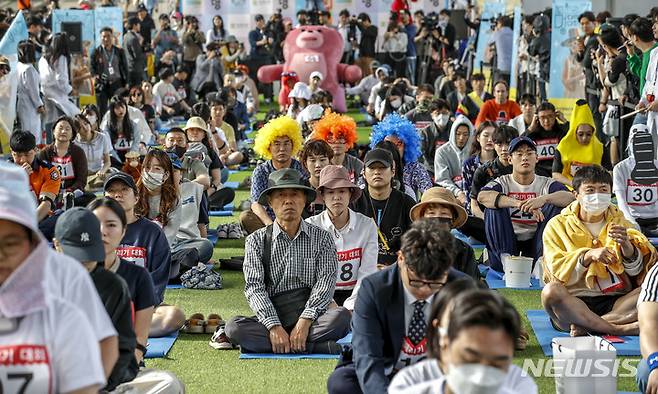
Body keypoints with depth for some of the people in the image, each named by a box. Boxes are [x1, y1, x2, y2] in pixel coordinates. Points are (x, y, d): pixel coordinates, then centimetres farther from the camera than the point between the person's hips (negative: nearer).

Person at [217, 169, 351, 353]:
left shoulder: (322, 239, 7)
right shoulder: (256, 241, 6)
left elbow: (325, 282, -4)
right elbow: (254, 288, -5)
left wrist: (305, 322, -20)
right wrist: (274, 327, -20)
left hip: (311, 318, 0)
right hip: (271, 317, 1)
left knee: (341, 316, -30)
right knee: (234, 326, -29)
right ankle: (320, 347, -30)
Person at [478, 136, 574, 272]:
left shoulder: (547, 183, 3)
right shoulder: (503, 182, 0)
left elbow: (570, 197, -18)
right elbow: (482, 196, -24)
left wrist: (544, 199, -39)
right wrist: (519, 203, -37)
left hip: (535, 244, 1)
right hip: (508, 242, -1)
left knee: (556, 206, -16)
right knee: (494, 206, -21)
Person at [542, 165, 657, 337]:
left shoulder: (619, 223, 15)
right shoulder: (558, 226, 7)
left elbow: (637, 271, 3)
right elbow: (557, 271, -6)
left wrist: (626, 245, -17)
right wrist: (588, 256, -21)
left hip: (616, 301, 2)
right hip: (574, 302, -2)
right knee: (550, 291, -34)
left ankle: (586, 325, -27)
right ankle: (620, 329, -30)